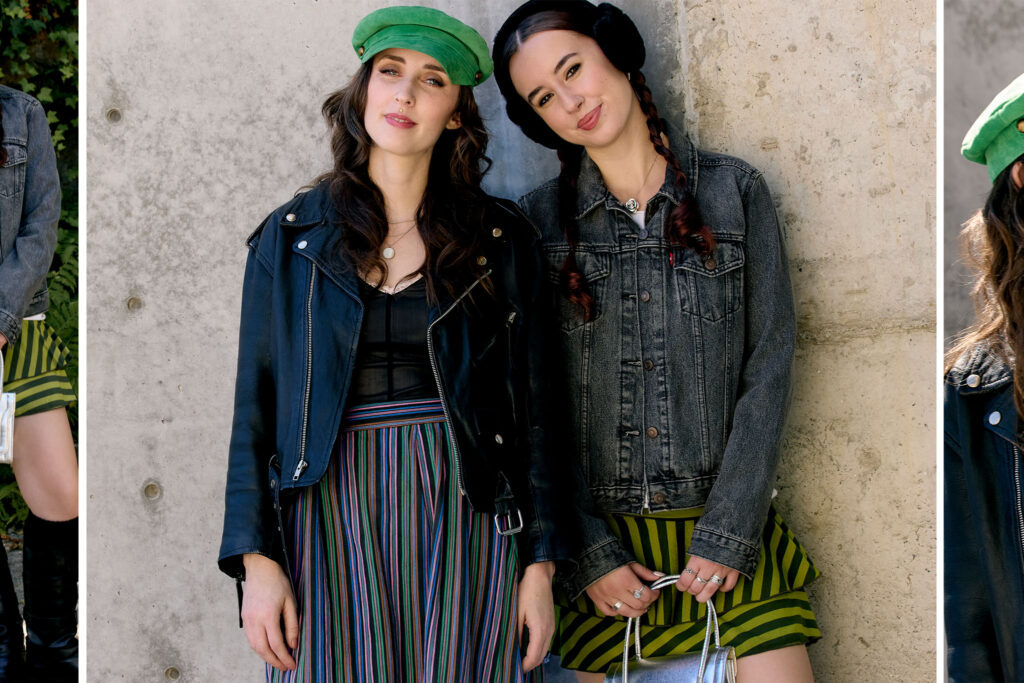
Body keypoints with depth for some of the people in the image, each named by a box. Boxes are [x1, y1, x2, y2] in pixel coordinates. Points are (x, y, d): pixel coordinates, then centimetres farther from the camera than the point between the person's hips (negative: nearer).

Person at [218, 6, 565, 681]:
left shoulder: (503, 240, 6)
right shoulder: (289, 237, 6)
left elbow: (529, 414, 6)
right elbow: (256, 407, 5)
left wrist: (539, 565, 1)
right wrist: (257, 560, -2)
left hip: (464, 517, 0)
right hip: (332, 518, 0)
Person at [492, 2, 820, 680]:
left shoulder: (734, 190, 3)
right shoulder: (541, 220, 3)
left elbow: (768, 368, -1)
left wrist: (728, 533, -8)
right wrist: (587, 553, -8)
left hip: (728, 530, 0)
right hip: (600, 538, 0)